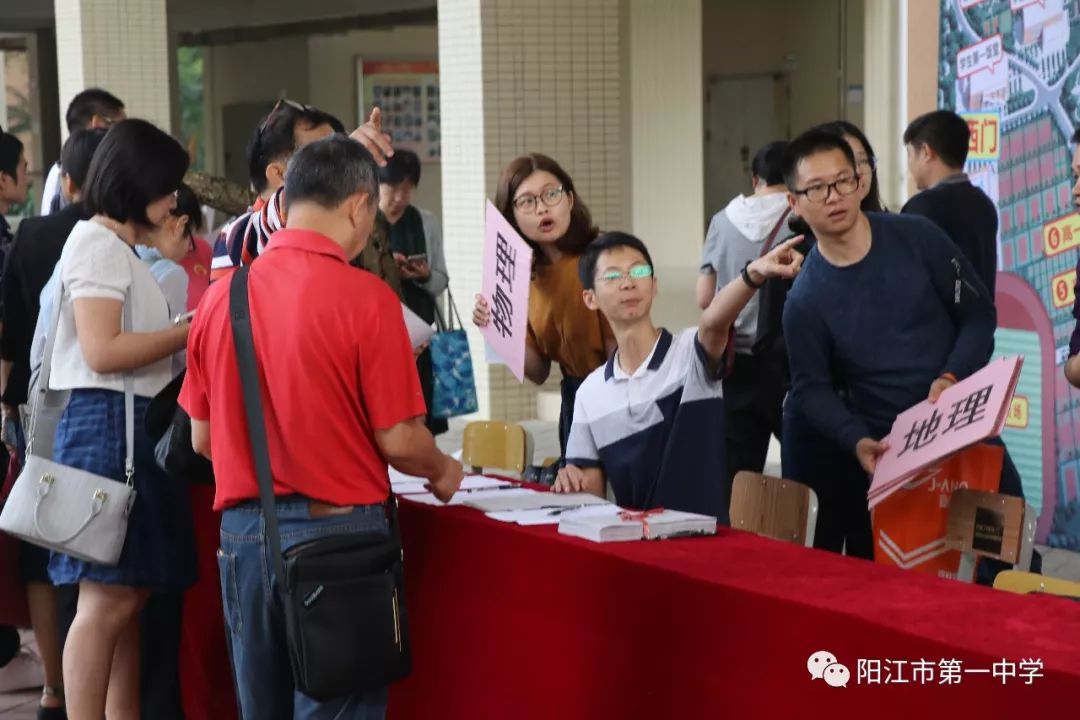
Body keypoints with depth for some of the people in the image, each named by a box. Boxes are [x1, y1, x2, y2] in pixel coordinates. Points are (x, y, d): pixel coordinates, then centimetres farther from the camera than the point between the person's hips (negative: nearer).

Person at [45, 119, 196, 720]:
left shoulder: (122, 249, 21)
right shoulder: (98, 244, -9)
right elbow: (102, 352, -19)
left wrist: (186, 336, 9)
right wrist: (191, 333, -13)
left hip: (136, 427, 10)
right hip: (108, 425, -10)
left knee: (130, 596, 9)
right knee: (107, 600, -11)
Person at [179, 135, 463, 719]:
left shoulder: (221, 295, 2)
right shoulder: (365, 297, -12)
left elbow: (202, 438, 10)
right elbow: (399, 440, -11)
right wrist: (441, 472, 10)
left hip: (244, 534, 5)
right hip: (336, 533, -5)